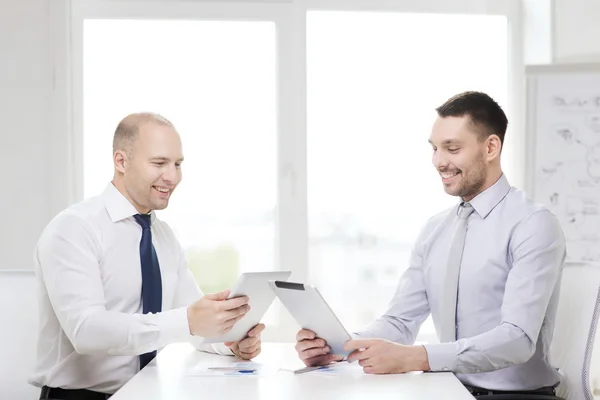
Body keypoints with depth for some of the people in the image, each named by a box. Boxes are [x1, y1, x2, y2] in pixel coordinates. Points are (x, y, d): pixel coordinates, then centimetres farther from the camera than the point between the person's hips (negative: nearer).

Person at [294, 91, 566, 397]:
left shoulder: (534, 225, -12)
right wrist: (336, 346, -15)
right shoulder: (434, 230, 9)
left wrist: (414, 358, -32)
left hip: (516, 394, -4)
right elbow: (400, 321, 4)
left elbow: (518, 338, -22)